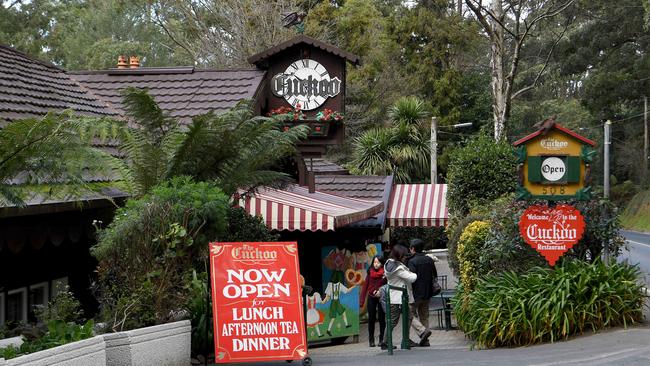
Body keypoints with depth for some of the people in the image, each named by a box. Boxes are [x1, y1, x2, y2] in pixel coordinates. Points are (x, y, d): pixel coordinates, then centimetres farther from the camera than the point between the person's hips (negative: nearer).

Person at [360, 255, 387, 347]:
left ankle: (381, 339, 12)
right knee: (371, 319, 5)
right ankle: (371, 340, 11)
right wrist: (362, 300, 2)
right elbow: (365, 286, 4)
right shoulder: (370, 272, 1)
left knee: (381, 319, 4)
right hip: (371, 298, 2)